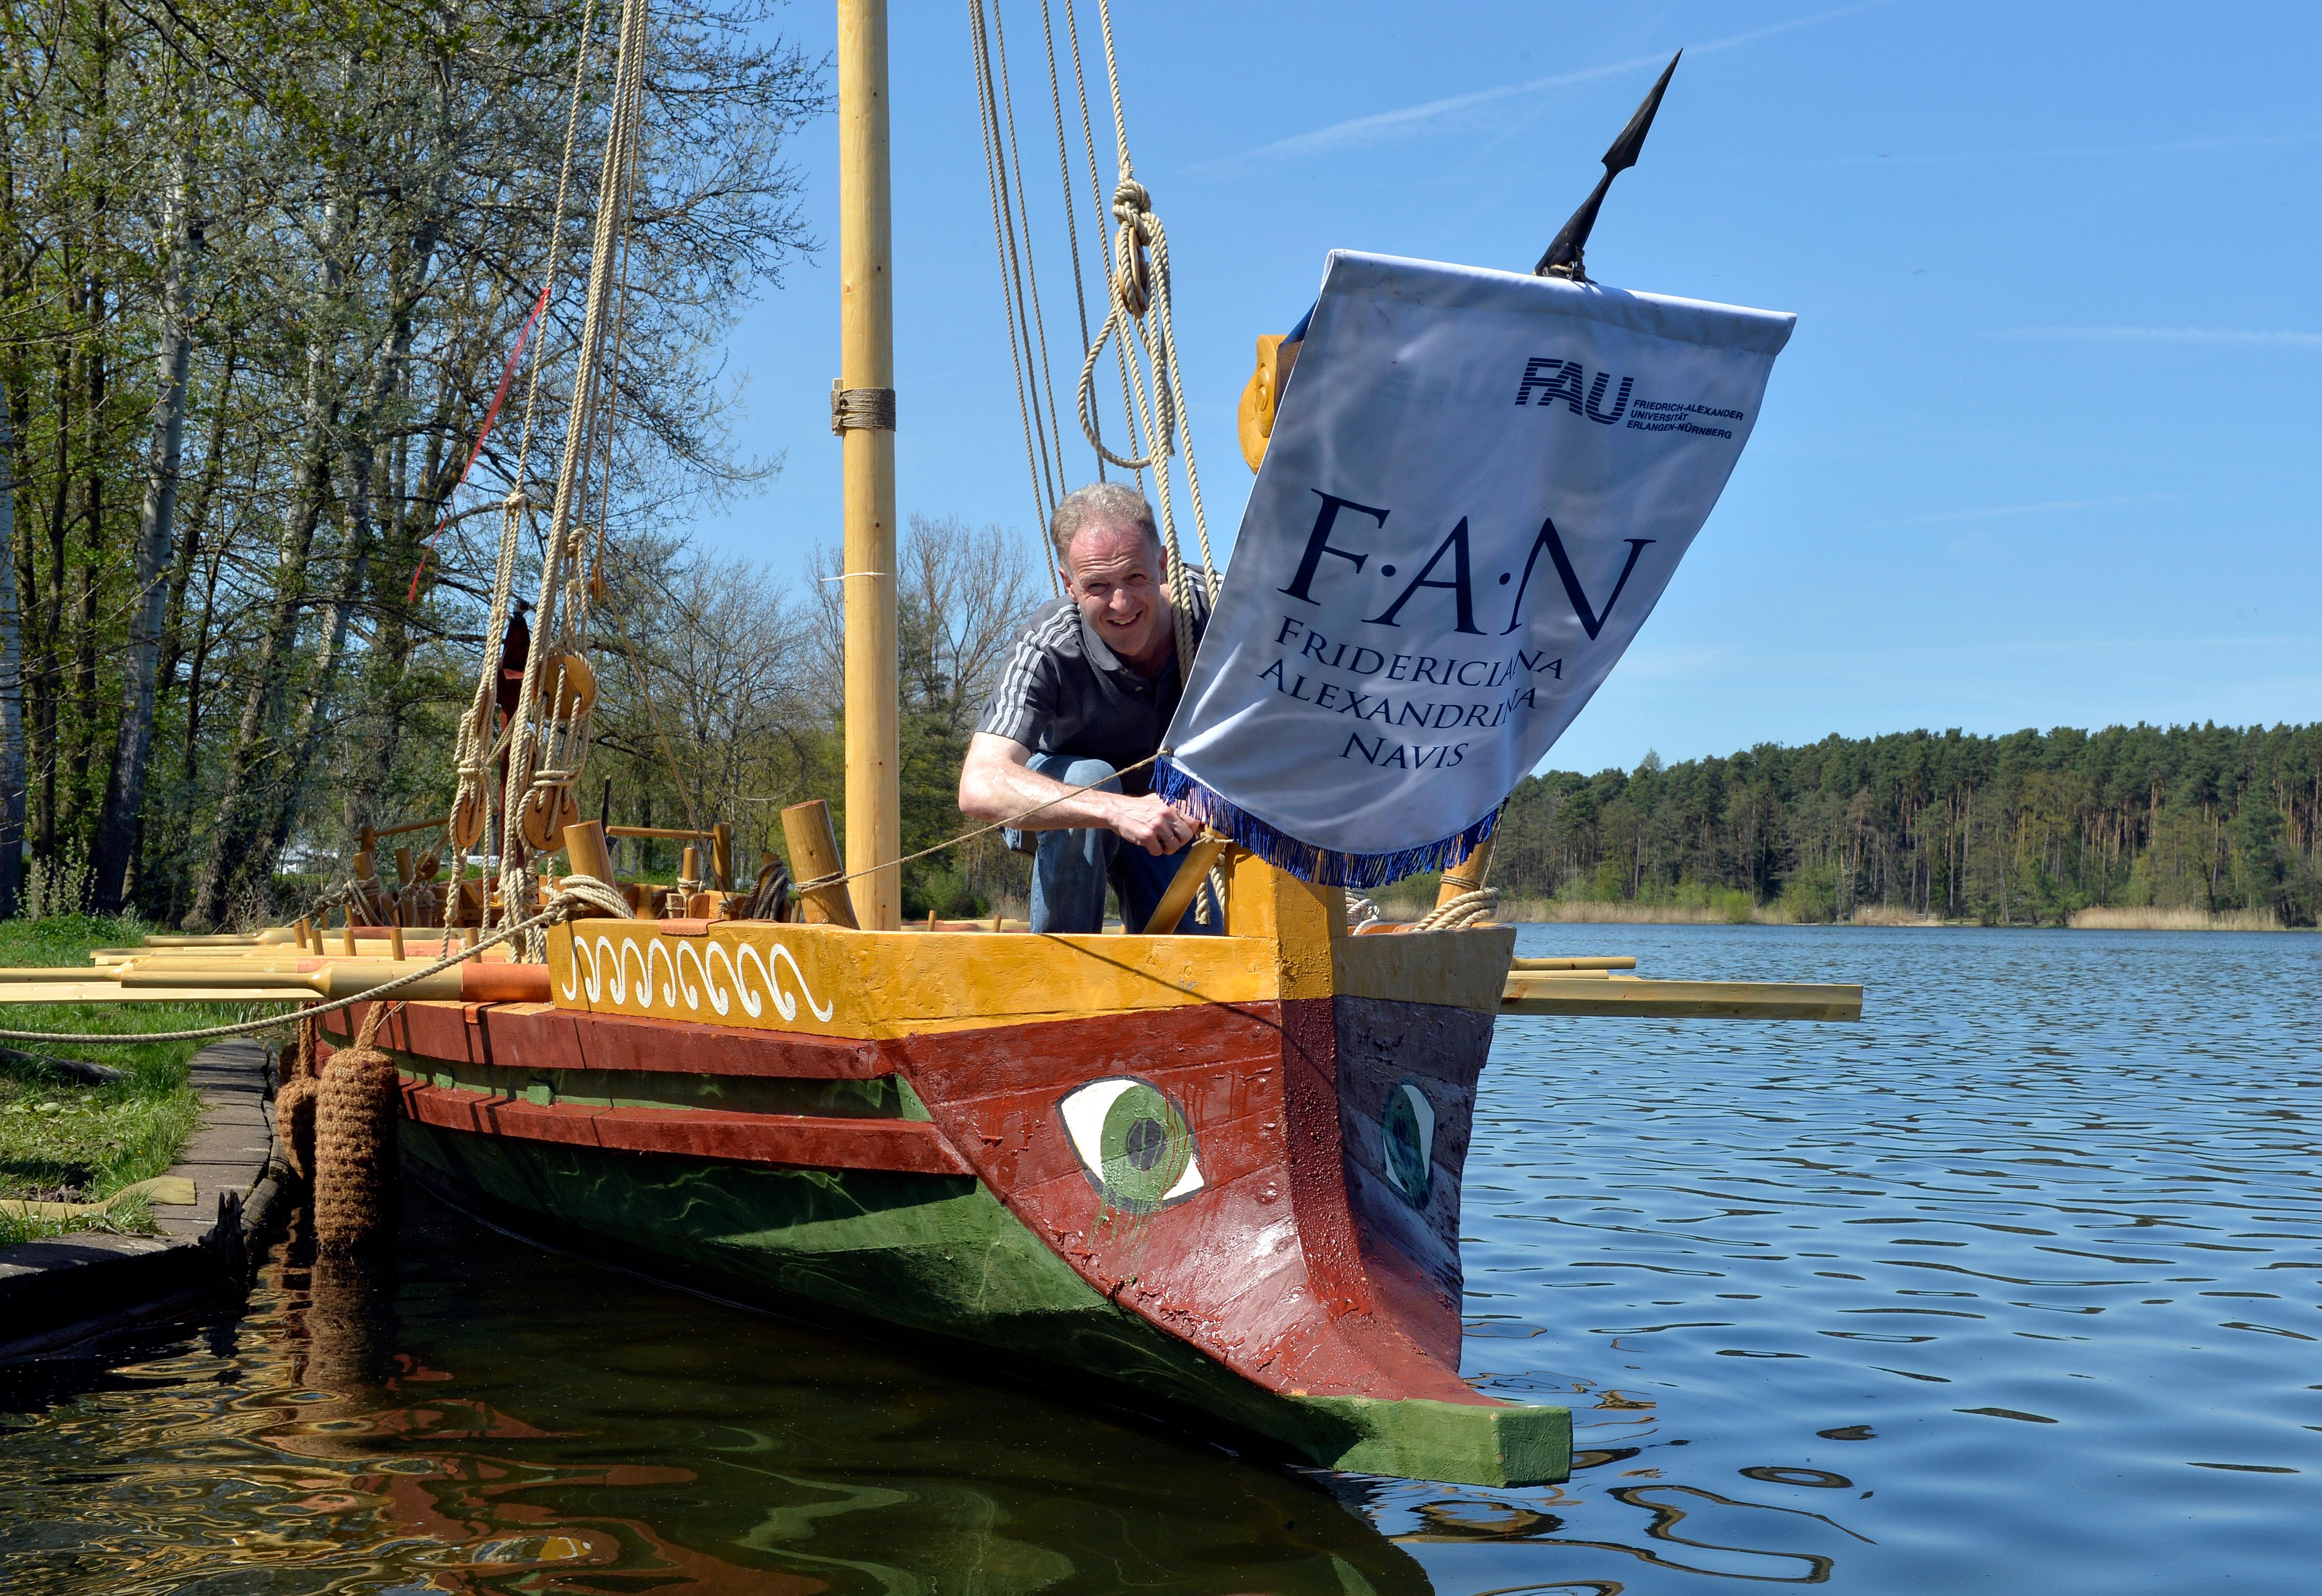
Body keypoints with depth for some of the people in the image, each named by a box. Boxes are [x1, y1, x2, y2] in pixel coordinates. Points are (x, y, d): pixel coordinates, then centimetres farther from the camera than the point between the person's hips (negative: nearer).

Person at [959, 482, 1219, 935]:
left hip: (1166, 812, 3)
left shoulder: (1211, 608, -27)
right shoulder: (1046, 648, -35)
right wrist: (1117, 810, -60)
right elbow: (981, 787, -47)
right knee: (1090, 778, -36)